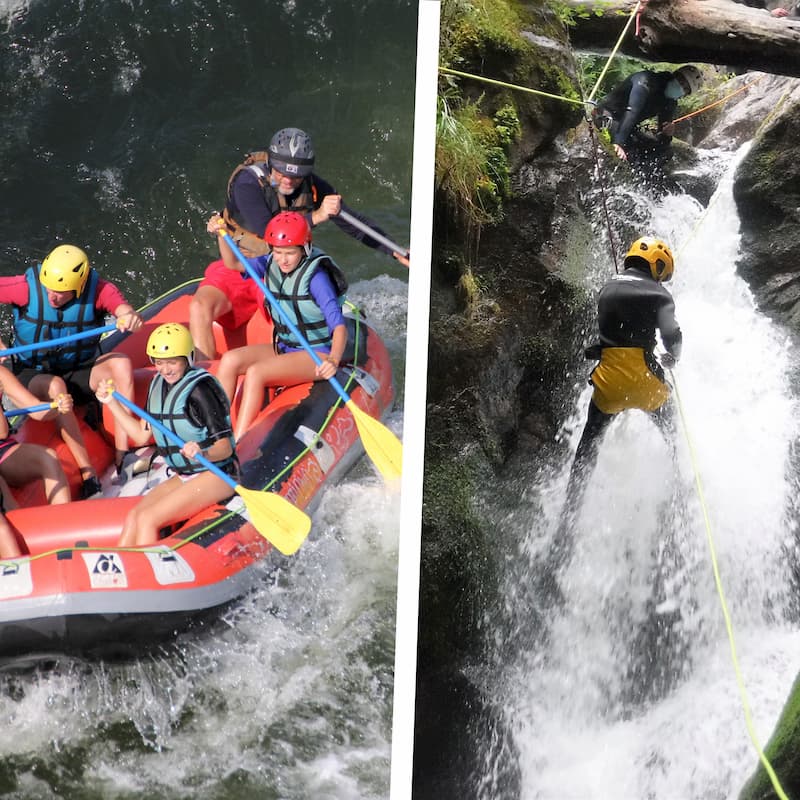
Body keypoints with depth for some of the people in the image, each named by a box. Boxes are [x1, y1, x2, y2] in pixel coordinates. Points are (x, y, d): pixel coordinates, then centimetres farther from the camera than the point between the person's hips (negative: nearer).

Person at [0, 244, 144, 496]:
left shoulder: (97, 290, -14)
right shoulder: (27, 287, -17)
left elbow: (122, 307, -30)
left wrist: (129, 316, -55)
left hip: (79, 373, 2)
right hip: (33, 375, -2)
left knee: (121, 363, -27)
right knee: (55, 387, -36)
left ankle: (122, 459, -31)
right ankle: (89, 476, -37)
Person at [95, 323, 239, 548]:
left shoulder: (199, 389, -18)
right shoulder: (158, 385, 7)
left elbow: (225, 448, -20)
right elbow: (141, 436, 13)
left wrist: (202, 452, -41)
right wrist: (111, 402, 10)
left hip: (215, 475, -8)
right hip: (183, 477, 8)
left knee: (148, 519, -20)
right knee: (133, 517, -10)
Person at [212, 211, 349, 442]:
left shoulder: (315, 276, -21)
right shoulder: (271, 265, 0)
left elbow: (339, 326, -28)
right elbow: (233, 264, 12)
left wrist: (334, 360, -46)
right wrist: (222, 235, -6)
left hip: (317, 355, -7)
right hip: (284, 349, 8)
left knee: (255, 373, -26)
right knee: (229, 360, -12)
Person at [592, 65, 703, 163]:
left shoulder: (670, 104, 3)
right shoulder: (646, 81, -22)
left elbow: (661, 139, 4)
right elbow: (631, 111, -38)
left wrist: (667, 134, -23)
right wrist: (618, 142, -51)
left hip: (627, 128, 9)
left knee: (661, 147, 5)